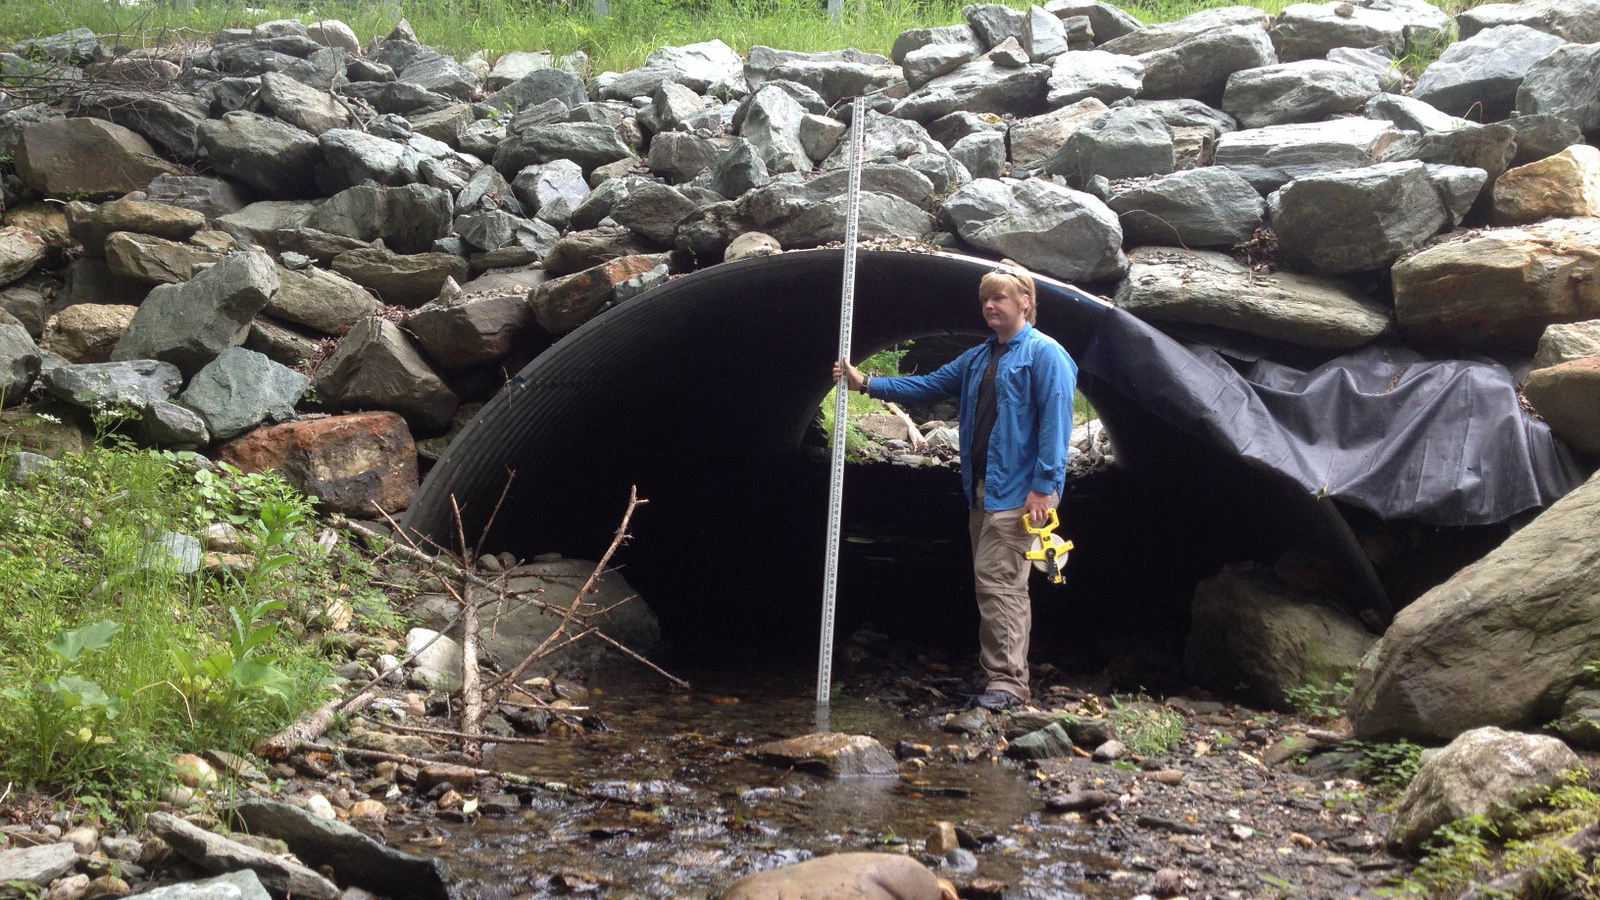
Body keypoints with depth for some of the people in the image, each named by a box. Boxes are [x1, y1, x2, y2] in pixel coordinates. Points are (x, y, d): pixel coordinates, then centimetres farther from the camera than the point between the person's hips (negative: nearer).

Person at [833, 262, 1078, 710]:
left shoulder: (1045, 354, -8)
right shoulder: (978, 358, 18)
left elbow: (1055, 421, -15)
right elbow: (927, 385, 20)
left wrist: (1044, 486, -21)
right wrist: (866, 383, 13)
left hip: (1017, 492, -9)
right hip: (982, 489, 9)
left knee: (998, 580, -13)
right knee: (1000, 585, 11)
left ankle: (1007, 683, -9)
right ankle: (1005, 677, 16)